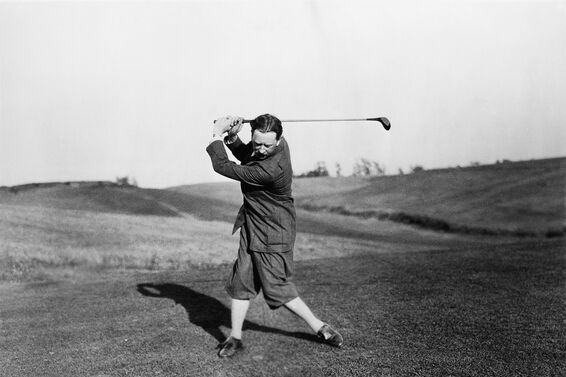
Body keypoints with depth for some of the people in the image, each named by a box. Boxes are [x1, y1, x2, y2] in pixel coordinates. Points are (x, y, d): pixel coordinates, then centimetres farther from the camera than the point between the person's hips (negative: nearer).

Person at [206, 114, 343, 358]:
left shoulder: (271, 170, -33)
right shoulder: (266, 148, -7)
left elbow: (223, 167, -25)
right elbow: (244, 156, 15)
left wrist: (217, 135, -13)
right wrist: (232, 136, -5)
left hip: (272, 234, -9)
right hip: (252, 228, 9)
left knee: (278, 288, -1)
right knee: (241, 282, 9)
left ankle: (320, 328, 18)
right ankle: (235, 337, 20)